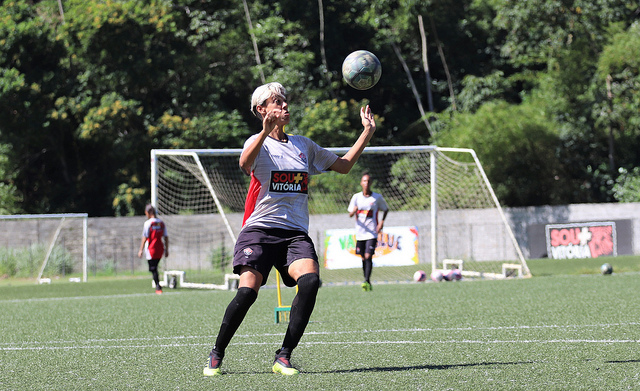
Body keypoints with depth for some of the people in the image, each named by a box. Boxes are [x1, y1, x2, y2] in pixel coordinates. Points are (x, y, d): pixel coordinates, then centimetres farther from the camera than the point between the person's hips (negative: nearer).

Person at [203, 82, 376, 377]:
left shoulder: (303, 145, 19)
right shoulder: (259, 143, 2)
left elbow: (343, 165, 27)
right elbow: (245, 164, -22)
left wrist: (367, 132, 20)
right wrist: (266, 131, -37)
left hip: (295, 233, 4)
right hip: (259, 230, -4)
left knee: (310, 280, -24)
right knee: (247, 291, -21)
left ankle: (283, 357, -18)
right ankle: (216, 356, 1)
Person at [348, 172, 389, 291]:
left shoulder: (377, 197, 0)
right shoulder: (356, 197, 5)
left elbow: (386, 209, 15)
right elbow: (350, 214, 5)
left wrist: (382, 221, -2)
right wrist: (354, 211, -19)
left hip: (372, 232, -3)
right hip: (360, 233, 3)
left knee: (368, 256, -16)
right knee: (363, 258, 8)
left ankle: (366, 281, -20)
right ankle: (367, 282, 18)